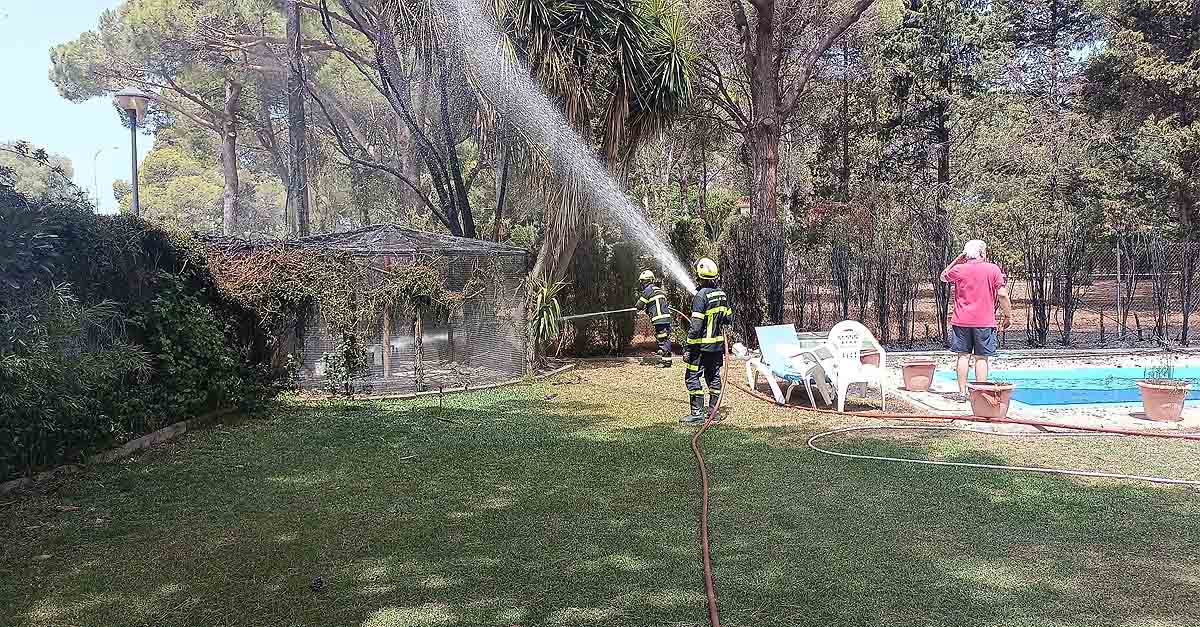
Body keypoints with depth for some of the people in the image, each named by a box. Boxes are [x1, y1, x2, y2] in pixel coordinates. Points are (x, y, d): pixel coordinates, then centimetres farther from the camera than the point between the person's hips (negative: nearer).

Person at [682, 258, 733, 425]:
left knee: (692, 377, -1)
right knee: (714, 377, 14)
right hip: (718, 344, 8)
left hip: (703, 346, -8)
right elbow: (729, 318, 14)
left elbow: (696, 325, -20)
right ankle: (713, 411, 19)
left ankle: (697, 414, -2)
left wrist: (690, 347, -15)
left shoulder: (701, 295, -17)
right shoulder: (721, 294, 5)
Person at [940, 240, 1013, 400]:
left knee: (963, 356, 6)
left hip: (961, 321, 2)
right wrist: (1008, 316, 5)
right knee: (981, 358, 2)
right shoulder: (993, 269, -4)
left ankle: (962, 393, 6)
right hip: (984, 321, -1)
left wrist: (956, 260, 18)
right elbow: (1002, 295, -5)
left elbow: (943, 277, 22)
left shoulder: (958, 269, 0)